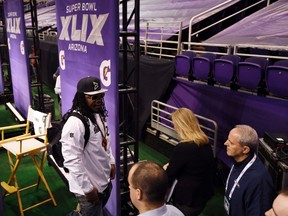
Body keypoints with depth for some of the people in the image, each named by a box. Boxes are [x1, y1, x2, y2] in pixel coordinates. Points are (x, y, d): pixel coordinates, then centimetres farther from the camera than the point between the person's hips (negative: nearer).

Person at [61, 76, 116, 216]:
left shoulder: (99, 115, 1)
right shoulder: (75, 123, -27)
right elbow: (72, 160, -27)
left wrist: (111, 162, 13)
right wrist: (87, 189, -22)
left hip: (104, 181, 8)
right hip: (88, 187, -8)